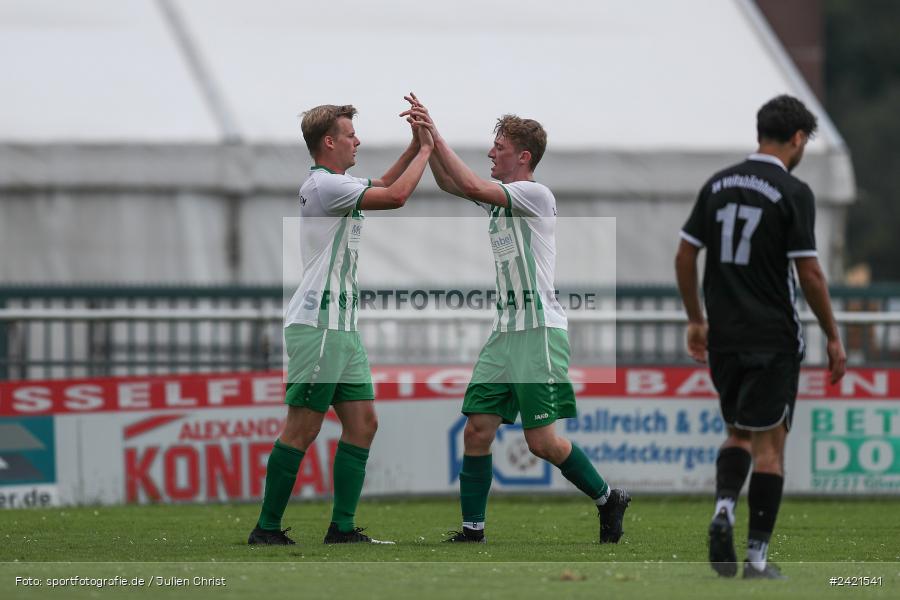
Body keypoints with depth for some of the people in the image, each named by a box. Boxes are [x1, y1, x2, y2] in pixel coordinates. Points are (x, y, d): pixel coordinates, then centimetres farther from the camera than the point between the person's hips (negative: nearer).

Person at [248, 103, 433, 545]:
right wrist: (424, 152, -5)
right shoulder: (324, 185, -13)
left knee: (362, 423, 6)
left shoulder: (334, 184, 18)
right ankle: (267, 529, -4)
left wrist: (415, 146, 21)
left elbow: (381, 187, 34)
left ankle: (342, 528, 6)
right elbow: (394, 196, -18)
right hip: (317, 326, -10)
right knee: (302, 429, -8)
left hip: (341, 327, 10)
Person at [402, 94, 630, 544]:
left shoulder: (536, 194, -11)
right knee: (477, 430, -1)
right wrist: (427, 139, 1)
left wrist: (437, 138, -17)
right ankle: (472, 529, 3)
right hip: (504, 333, 8)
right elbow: (449, 183, 16)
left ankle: (608, 500, 11)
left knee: (542, 441, -8)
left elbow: (473, 187, -22)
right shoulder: (501, 195, 14)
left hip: (539, 331, -8)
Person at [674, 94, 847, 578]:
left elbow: (685, 256, 9)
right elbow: (809, 273, -12)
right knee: (769, 442, 2)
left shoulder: (717, 185, 7)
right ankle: (757, 557, 1)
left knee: (739, 433, 19)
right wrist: (832, 338, -2)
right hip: (774, 338, -5)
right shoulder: (793, 193, -10)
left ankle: (723, 507, -9)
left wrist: (696, 320, 20)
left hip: (723, 336, 5)